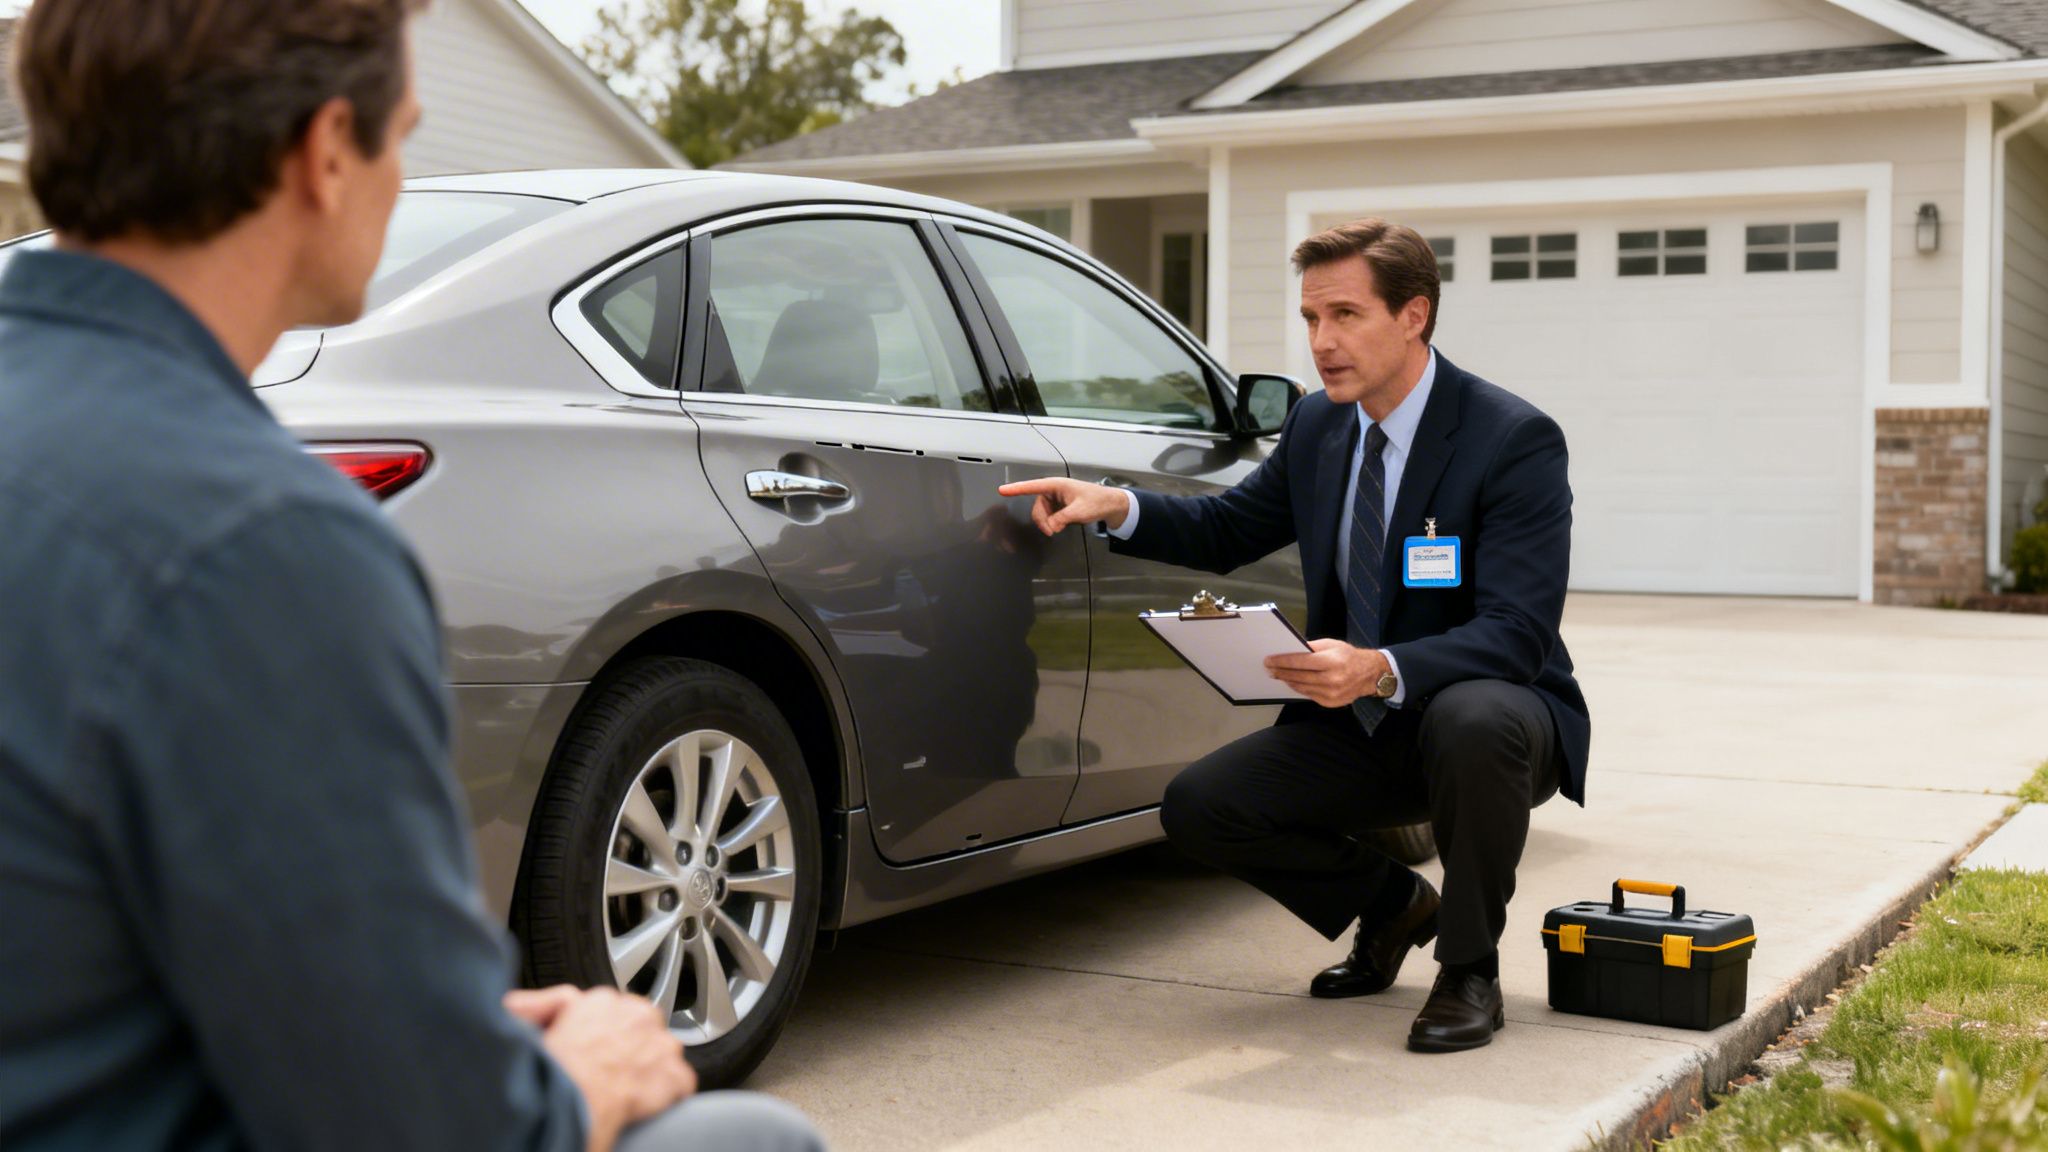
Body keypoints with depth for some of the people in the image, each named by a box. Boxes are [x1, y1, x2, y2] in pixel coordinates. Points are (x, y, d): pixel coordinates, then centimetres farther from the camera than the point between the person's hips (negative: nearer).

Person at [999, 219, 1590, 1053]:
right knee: (1198, 807, -11)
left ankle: (1469, 970, -14)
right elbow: (1227, 530, 16)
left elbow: (1515, 634, -26)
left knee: (1471, 722, -40)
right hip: (1358, 727, 6)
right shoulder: (1318, 426, 2)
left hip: (1484, 713, -6)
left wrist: (1382, 670, -44)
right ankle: (1390, 906, 15)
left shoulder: (1516, 440, -18)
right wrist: (1114, 507, -4)